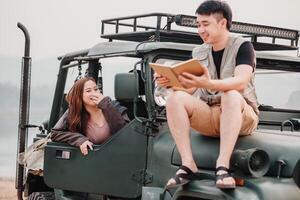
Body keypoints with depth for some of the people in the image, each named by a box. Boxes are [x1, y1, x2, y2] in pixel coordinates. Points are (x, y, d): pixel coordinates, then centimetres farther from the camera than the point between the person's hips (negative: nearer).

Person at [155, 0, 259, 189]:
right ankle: (188, 165, -30)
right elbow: (190, 89, 5)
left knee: (231, 95, -36)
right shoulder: (199, 52, 11)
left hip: (242, 118, -4)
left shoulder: (243, 46, -5)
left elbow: (241, 82, -23)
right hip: (208, 117, 4)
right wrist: (170, 82, -17)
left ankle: (222, 165, -42)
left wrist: (208, 84, -40)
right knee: (175, 98, -22)